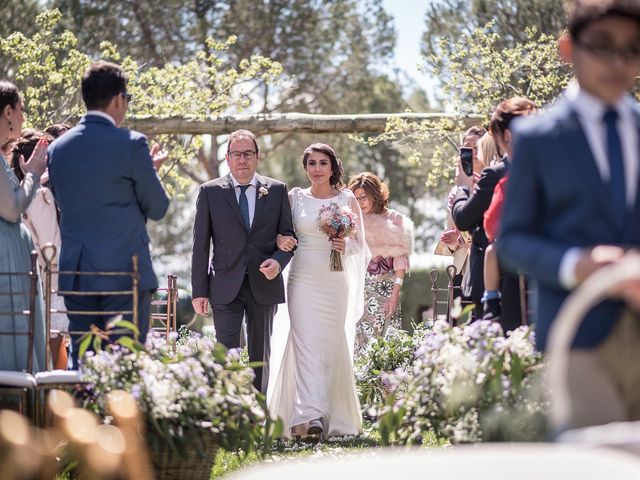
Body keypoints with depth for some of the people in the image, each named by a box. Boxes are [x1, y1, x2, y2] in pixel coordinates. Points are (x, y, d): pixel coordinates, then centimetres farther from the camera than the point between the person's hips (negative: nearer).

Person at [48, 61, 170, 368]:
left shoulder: (58, 147, 7)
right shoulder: (131, 144, -9)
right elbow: (157, 209, -2)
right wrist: (148, 170, 17)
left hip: (76, 274, 5)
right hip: (125, 273, -5)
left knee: (81, 362, 8)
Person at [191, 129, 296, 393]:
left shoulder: (277, 190, 6)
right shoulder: (210, 192, 2)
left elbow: (289, 235, 9)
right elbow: (200, 245, 2)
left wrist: (278, 261, -13)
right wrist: (199, 290, -3)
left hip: (264, 285, 2)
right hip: (226, 288, -2)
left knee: (261, 358, 9)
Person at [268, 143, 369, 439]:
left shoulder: (347, 199, 6)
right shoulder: (295, 198, 6)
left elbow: (359, 243, 9)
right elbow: (282, 232, 11)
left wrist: (345, 246, -13)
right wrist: (281, 240, -12)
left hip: (335, 281, 0)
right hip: (303, 279, 0)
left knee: (333, 345, 2)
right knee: (306, 343, -12)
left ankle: (336, 417, 12)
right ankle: (310, 415, -21)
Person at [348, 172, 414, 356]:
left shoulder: (394, 220, 3)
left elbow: (400, 259, 0)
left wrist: (395, 293, -8)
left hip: (386, 287, -2)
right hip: (359, 288, 2)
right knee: (360, 338, -4)